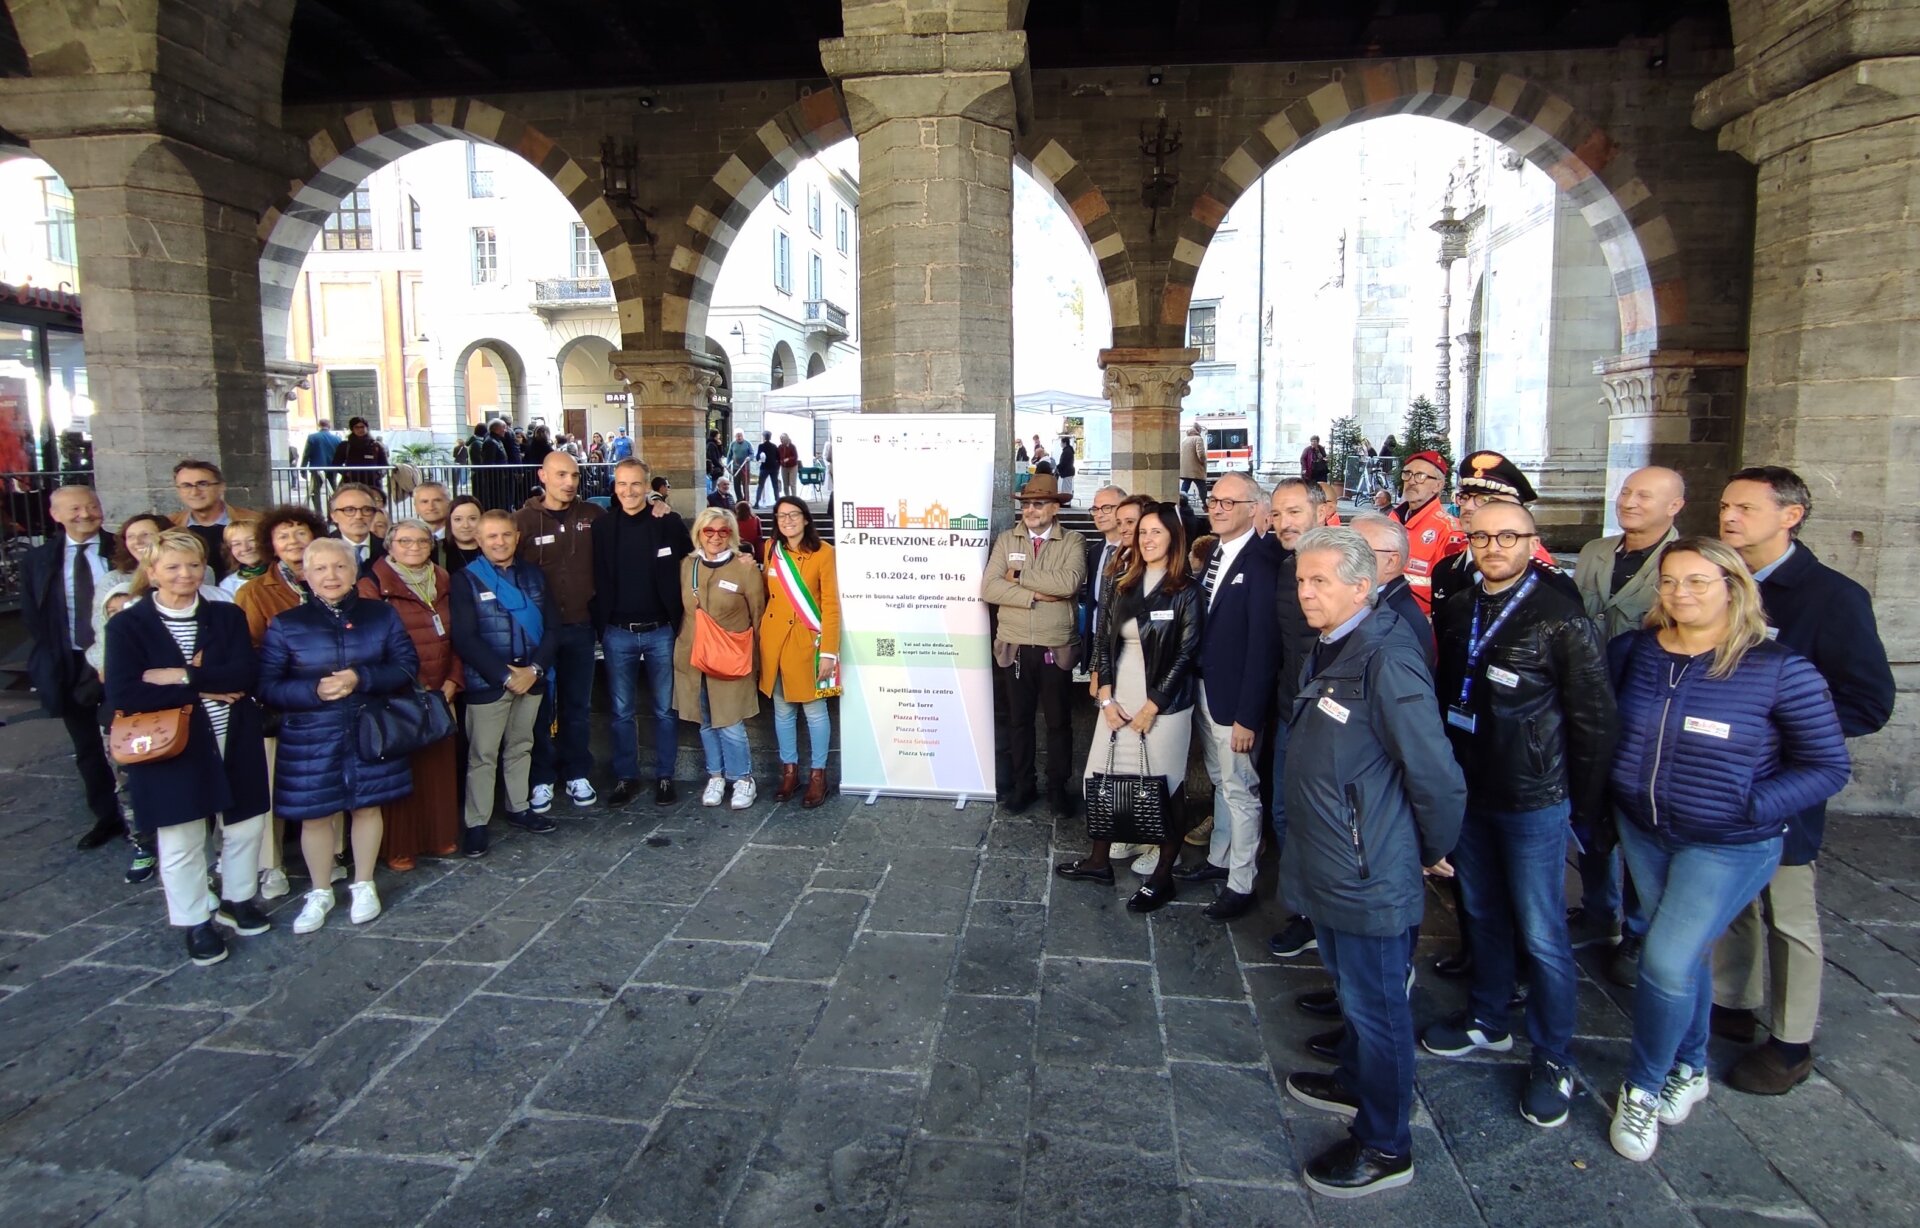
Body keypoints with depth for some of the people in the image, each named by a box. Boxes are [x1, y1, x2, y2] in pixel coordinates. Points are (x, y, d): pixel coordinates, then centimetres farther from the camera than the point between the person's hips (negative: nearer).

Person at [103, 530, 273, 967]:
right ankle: (196, 922, 24)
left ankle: (238, 900, 35)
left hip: (234, 744, 3)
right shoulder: (128, 626, -4)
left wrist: (183, 676, -20)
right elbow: (122, 694, -15)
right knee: (181, 842, 7)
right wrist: (206, 687, -17)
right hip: (170, 749, -3)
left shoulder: (227, 617, 3)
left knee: (245, 827, 14)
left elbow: (247, 674, -10)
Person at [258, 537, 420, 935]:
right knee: (315, 814, 6)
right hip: (310, 738, -1)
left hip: (368, 733, 1)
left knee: (367, 807, 10)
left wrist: (361, 679, -18)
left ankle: (363, 886, 28)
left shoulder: (381, 616, 2)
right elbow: (266, 685, -5)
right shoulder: (285, 625, -1)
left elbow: (407, 664, -4)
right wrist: (314, 691, -21)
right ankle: (320, 893, 26)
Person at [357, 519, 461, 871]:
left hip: (439, 694, 5)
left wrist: (453, 680, 2)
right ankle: (398, 846, 12)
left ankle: (440, 835, 24)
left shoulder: (442, 582, 12)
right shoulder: (374, 586, -5)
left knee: (439, 765, 9)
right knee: (400, 768, 1)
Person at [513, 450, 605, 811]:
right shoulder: (524, 519, -5)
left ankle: (576, 774, 25)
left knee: (577, 706, 12)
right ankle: (542, 778, 20)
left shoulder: (593, 516, 0)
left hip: (580, 626, 2)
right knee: (540, 707, 7)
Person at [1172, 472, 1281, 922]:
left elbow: (1263, 645, -20)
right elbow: (1204, 625, 7)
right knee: (1220, 782, 22)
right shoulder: (1213, 554, 7)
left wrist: (1248, 716, -20)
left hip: (1234, 699, -8)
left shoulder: (1260, 562, -18)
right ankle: (1218, 860, 38)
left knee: (1240, 790, 5)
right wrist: (1195, 688, 2)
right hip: (1204, 690, 8)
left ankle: (1240, 885, 18)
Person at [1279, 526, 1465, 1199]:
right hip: (1331, 862, 9)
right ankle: (1355, 1082, 47)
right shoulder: (1327, 649, 6)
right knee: (1351, 987, 26)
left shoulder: (1386, 660, -25)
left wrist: (1432, 852, -9)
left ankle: (1384, 1147, 25)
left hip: (1371, 875, -9)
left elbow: (1436, 777, -23)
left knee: (1375, 1004, 8)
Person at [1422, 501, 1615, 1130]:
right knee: (1481, 914, 18)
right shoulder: (1454, 612, 3)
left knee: (1541, 934, 3)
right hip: (1467, 791, 6)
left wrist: (1586, 805, -8)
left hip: (1534, 800, -5)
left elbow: (1594, 717, -10)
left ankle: (1553, 1059, 20)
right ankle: (1488, 1020, 37)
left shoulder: (1563, 619, -13)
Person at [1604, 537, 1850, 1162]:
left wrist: (1752, 807, -21)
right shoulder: (1634, 651, -3)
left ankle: (1642, 1085, 16)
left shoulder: (1779, 669, -15)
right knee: (1684, 955, 18)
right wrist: (1608, 793, 0)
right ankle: (1689, 1068, 39)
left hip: (1728, 847, -4)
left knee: (1667, 962, -7)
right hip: (1643, 831, 4)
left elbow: (1827, 766, -10)